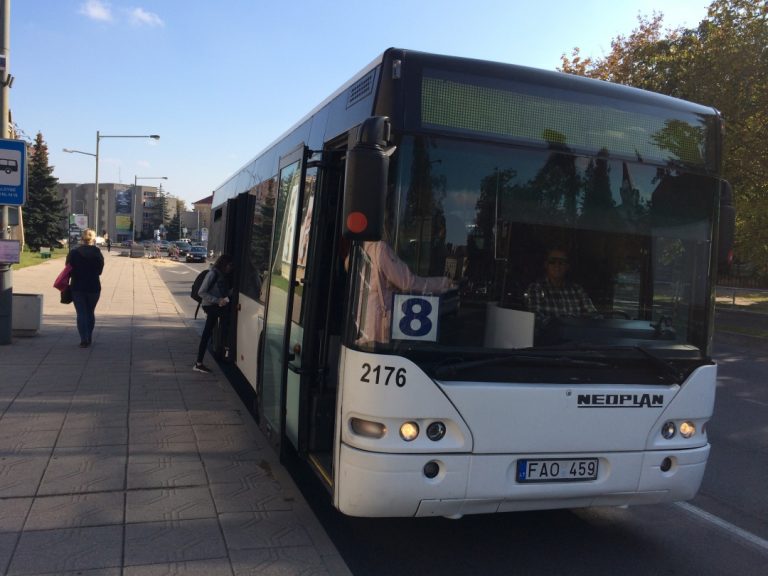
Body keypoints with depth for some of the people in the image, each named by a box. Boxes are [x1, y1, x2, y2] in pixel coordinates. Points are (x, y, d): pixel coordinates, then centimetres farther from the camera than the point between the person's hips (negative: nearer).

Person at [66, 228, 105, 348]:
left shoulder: (73, 252, -3)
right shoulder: (98, 253, -4)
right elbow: (99, 271, 1)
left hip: (77, 287, -1)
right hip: (93, 287, 1)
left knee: (81, 313, 2)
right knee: (90, 312, 15)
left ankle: (84, 339, -8)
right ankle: (89, 338, 21)